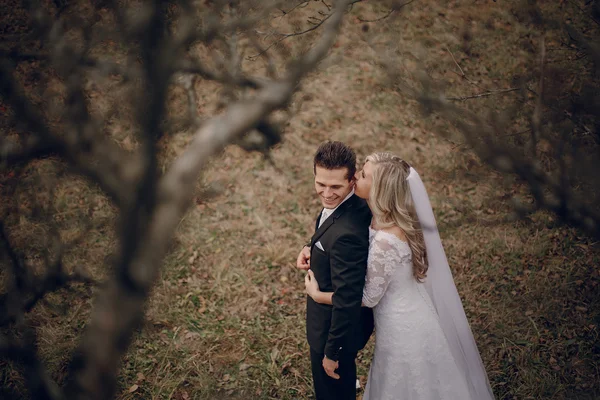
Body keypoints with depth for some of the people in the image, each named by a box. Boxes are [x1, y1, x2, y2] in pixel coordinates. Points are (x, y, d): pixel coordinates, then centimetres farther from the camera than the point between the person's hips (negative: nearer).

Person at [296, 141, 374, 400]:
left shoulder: (345, 234, -39)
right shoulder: (359, 202, -10)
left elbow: (346, 300, -31)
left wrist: (332, 352, -19)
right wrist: (311, 246, -8)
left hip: (338, 327, -8)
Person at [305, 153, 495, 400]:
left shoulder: (386, 240, -36)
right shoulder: (386, 218, -9)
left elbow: (368, 297, -23)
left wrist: (317, 295, -12)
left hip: (403, 328, -7)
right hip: (406, 317, 7)